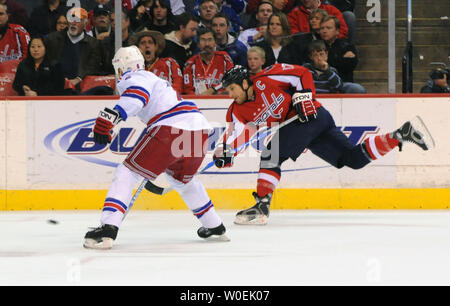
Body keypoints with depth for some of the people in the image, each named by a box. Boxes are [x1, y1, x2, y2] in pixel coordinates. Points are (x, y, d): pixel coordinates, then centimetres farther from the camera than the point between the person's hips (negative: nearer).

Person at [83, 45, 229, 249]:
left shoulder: (134, 78, 5)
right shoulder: (154, 79, 33)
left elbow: (137, 96, -20)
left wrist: (108, 118, -30)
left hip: (171, 129, -9)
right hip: (199, 127, 9)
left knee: (127, 173, -4)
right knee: (182, 179, 34)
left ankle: (108, 227, -19)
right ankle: (215, 227, 41)